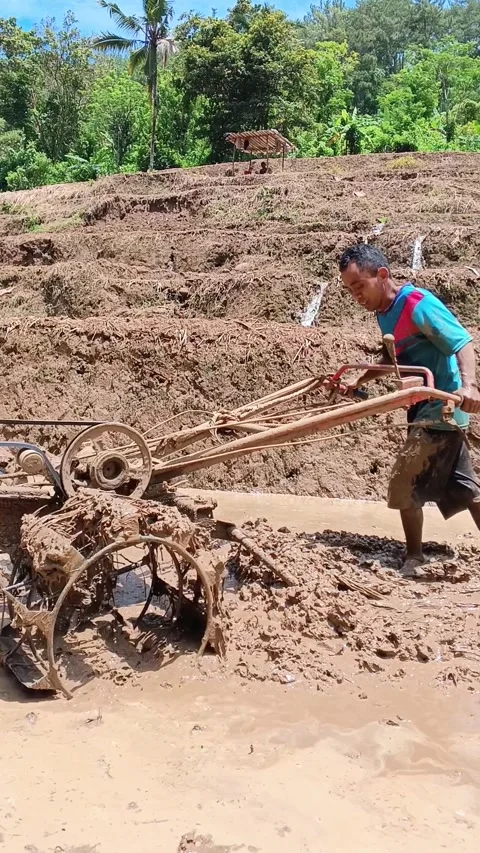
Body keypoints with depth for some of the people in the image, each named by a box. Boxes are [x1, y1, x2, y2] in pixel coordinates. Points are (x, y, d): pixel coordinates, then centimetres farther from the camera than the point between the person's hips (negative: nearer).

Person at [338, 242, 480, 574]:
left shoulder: (417, 303, -21)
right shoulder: (385, 313, 6)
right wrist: (360, 381, 19)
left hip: (442, 407, -9)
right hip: (427, 408, 9)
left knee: (405, 484, -3)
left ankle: (414, 558, 13)